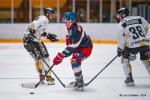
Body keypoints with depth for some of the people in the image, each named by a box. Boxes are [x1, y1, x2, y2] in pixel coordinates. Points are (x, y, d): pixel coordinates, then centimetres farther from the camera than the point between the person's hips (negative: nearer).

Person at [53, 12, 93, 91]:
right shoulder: (70, 28, 1)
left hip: (86, 47, -11)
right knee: (74, 62, 21)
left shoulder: (76, 30, -31)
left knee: (75, 61, -27)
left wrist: (61, 56, -36)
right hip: (79, 47, 11)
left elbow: (72, 47, -34)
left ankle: (80, 82, -19)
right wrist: (68, 38, 4)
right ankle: (78, 80, 38)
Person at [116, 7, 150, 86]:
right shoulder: (139, 18, 12)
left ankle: (129, 78, 13)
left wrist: (120, 49, 12)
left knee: (125, 59, 19)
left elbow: (121, 38, -1)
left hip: (132, 45, -4)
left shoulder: (122, 24, 2)